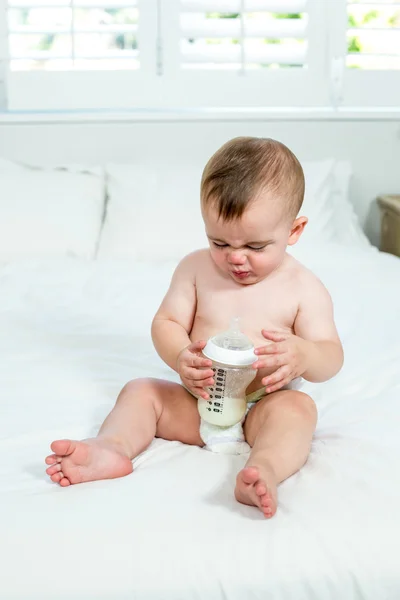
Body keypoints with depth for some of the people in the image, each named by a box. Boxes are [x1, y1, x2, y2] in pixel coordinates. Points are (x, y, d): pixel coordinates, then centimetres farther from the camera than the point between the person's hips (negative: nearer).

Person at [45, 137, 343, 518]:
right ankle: (113, 447, -38)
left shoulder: (304, 288, -6)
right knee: (140, 391, -11)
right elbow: (166, 323, 2)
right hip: (197, 401, 4)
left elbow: (331, 358, -7)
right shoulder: (196, 268, 1)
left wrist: (303, 355, -33)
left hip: (265, 405, -3)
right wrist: (180, 357, -22)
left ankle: (265, 470, -59)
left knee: (299, 407, -32)